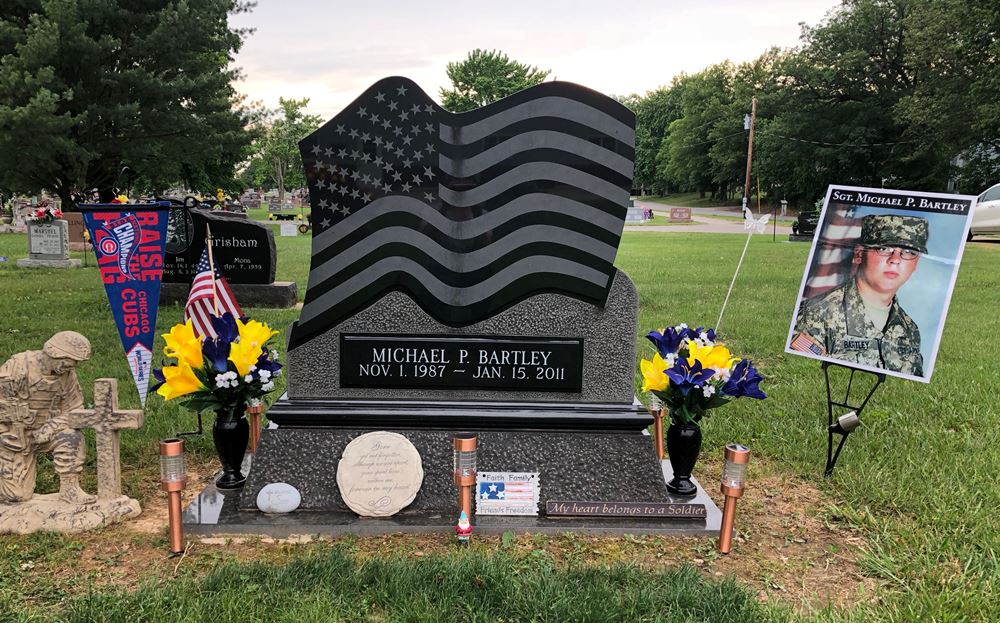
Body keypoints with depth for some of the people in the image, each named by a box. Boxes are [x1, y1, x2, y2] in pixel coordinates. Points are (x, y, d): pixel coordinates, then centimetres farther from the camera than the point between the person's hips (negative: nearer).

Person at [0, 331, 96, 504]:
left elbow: (73, 409, -2)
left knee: (72, 437, -27)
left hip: (43, 431, 4)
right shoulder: (19, 366, -21)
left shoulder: (67, 374, -7)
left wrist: (51, 427, -19)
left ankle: (69, 488, -15)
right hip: (14, 436, -4)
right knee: (17, 495, -7)